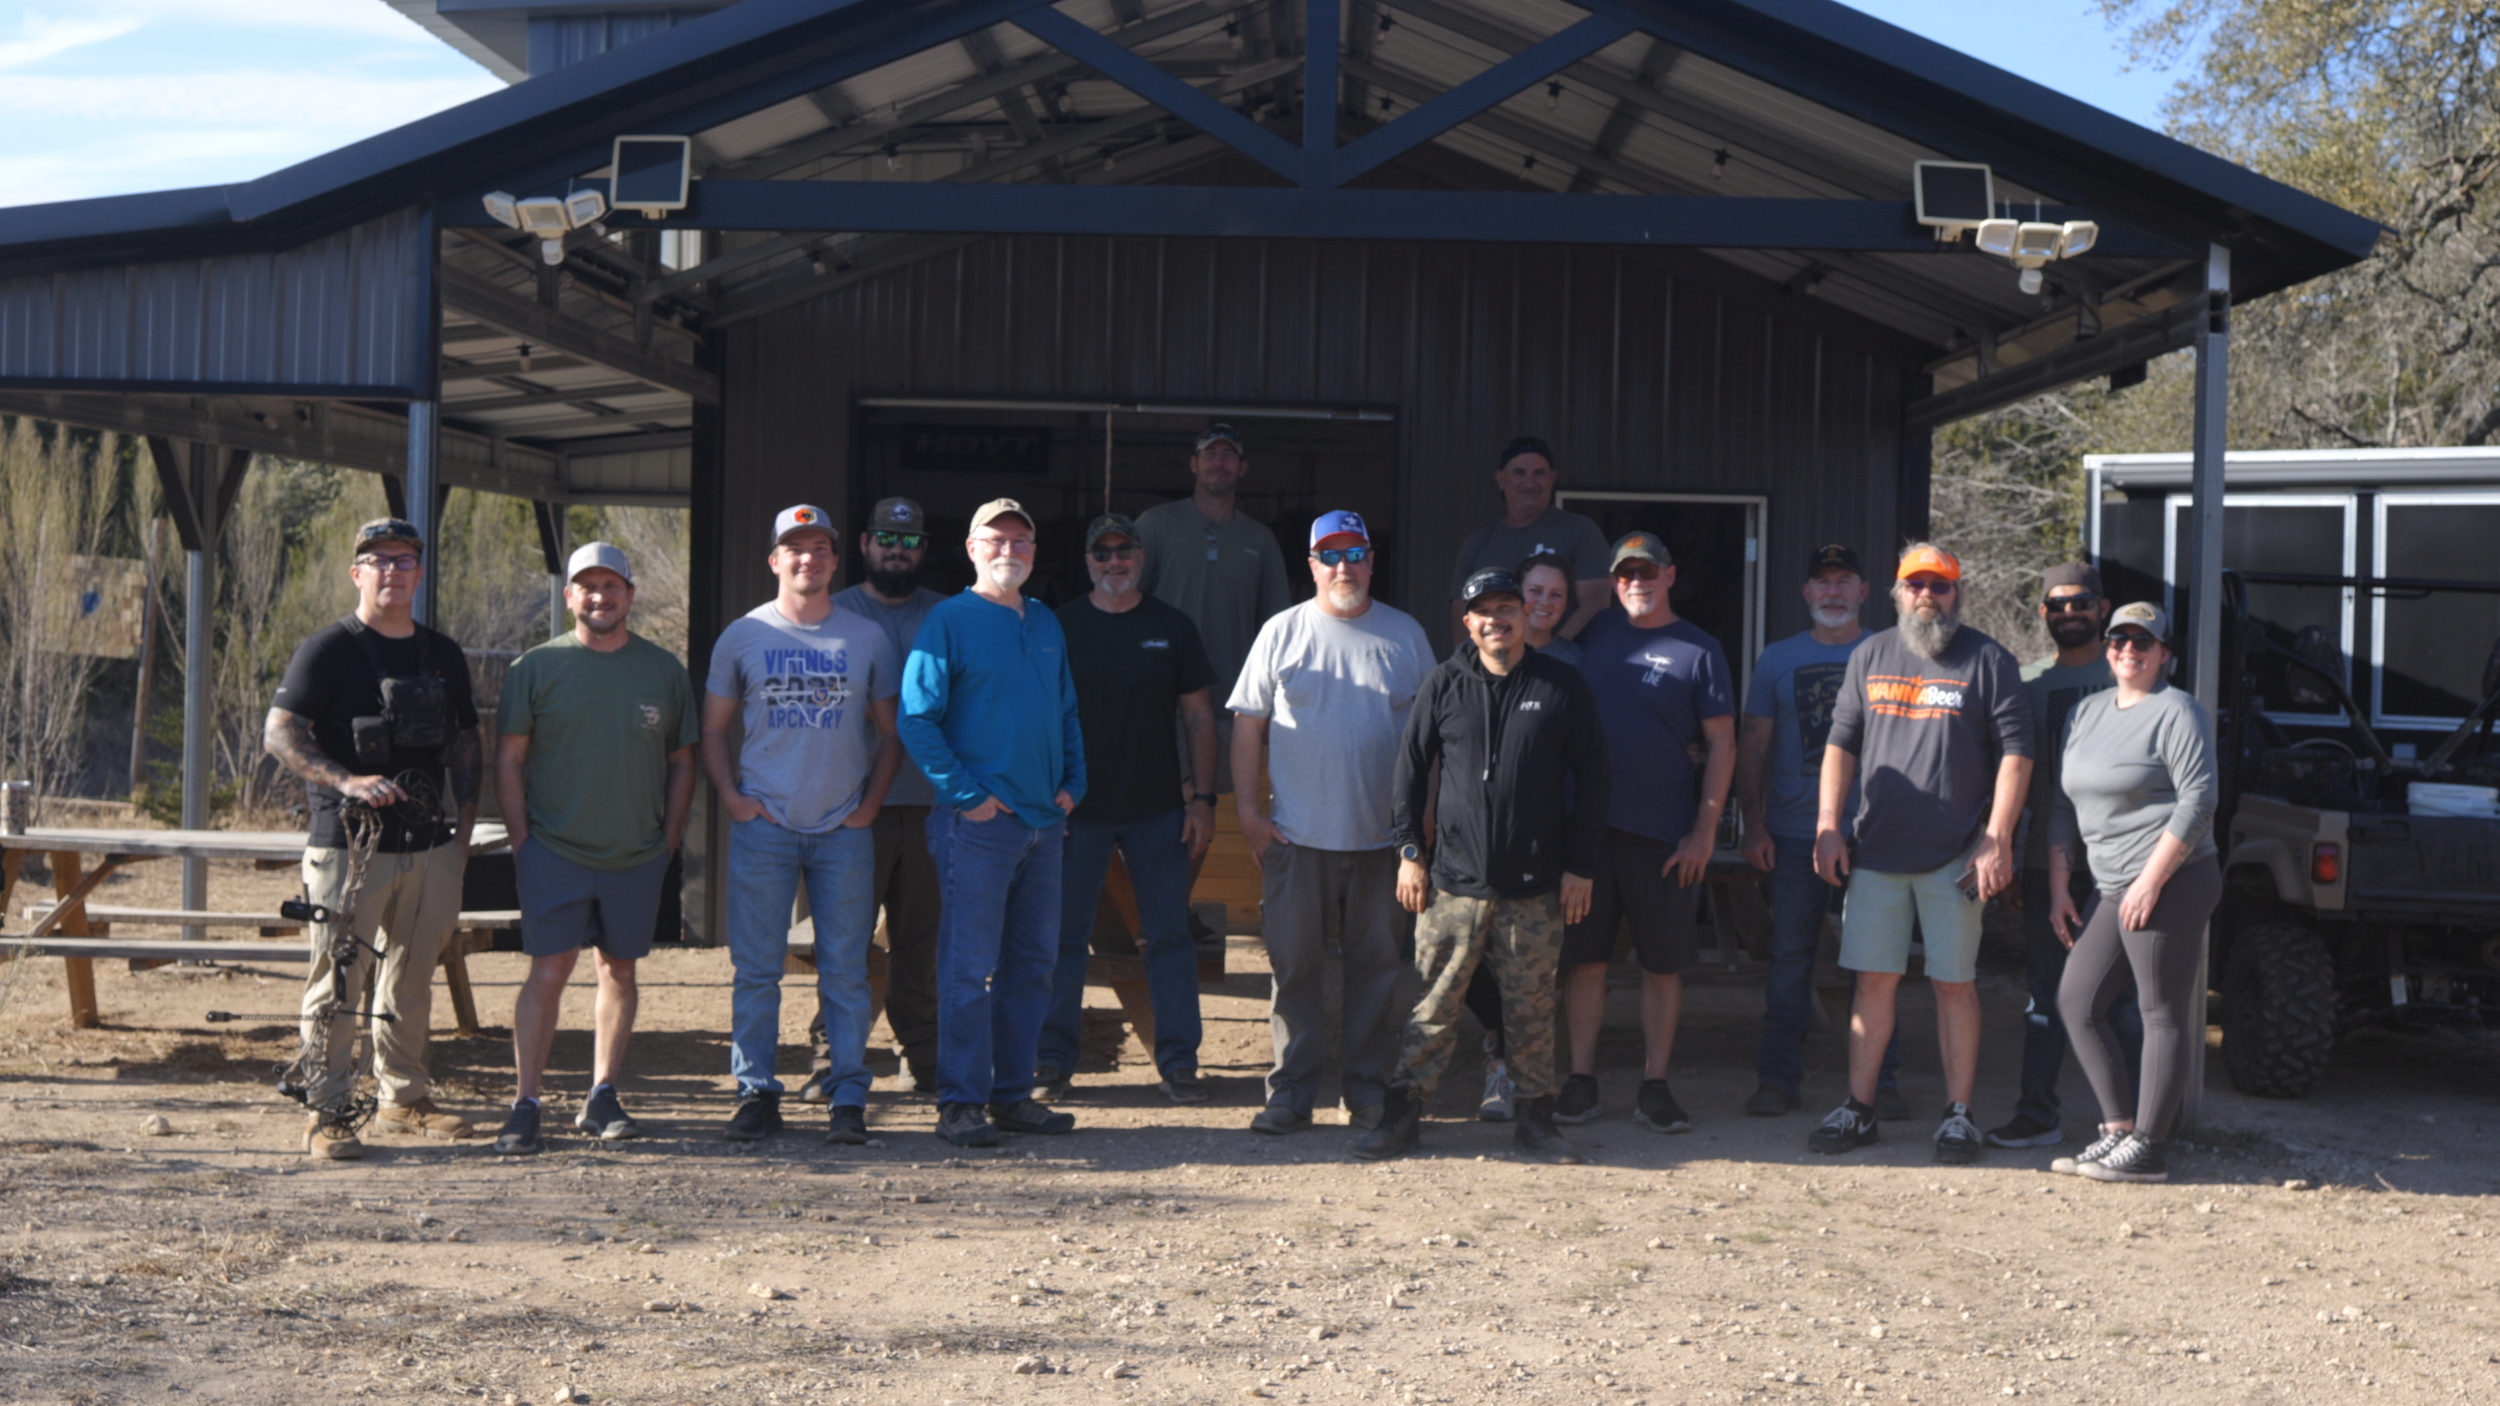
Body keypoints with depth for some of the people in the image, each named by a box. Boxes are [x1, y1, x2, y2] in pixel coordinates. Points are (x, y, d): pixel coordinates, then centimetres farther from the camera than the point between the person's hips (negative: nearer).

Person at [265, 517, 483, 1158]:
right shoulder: (328, 649, -3)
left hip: (429, 846, 5)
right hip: (349, 845, -5)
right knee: (339, 980, -5)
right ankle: (327, 1112, 1)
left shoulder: (443, 656, 14)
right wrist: (346, 782, -22)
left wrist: (463, 830, 11)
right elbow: (279, 734, -9)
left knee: (412, 977, 13)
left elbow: (465, 745, 20)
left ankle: (406, 1098, 24)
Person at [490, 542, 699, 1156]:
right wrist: (522, 840, -4)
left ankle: (602, 1099, 18)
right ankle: (525, 1106, -1)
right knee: (547, 974, -6)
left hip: (637, 854, 3)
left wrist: (669, 838, 5)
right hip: (554, 851, -2)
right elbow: (509, 759, 3)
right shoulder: (536, 667, 1)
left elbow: (681, 761, 12)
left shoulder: (664, 670, 6)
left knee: (619, 972, 9)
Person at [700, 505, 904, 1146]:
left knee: (846, 971, 1)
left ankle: (848, 1099, 7)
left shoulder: (868, 639, 8)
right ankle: (756, 1093, 9)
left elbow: (890, 731, 13)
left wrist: (871, 803, 1)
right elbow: (714, 729, 11)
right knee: (756, 968, 1)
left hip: (844, 830, 1)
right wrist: (731, 796, -2)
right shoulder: (743, 636, 6)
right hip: (763, 827, 0)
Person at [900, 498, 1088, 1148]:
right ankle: (960, 1102, -1)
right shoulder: (949, 620, -4)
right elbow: (917, 717, -10)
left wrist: (1072, 782, 8)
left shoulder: (1046, 625, 16)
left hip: (1044, 820, 7)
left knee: (1033, 962, 10)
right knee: (969, 966, -6)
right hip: (978, 824, -7)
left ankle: (1013, 1094, 18)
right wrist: (965, 792, -15)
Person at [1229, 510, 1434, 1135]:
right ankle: (1292, 1091, 8)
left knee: (1376, 965, 6)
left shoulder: (1405, 634, 7)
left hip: (1382, 835, 1)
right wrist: (1247, 808, -2)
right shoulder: (1282, 632, 5)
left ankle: (1367, 1089, 16)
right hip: (1296, 834, -1)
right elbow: (1248, 723, 5)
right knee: (1294, 965, 0)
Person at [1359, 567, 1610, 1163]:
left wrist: (1580, 866, 1)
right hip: (1454, 878, 0)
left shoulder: (1564, 687, 3)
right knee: (1434, 1002, 1)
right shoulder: (1445, 684, 5)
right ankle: (1404, 1109, 8)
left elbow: (1591, 779, 5)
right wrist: (1409, 850, 4)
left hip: (1536, 887, 0)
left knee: (1532, 1006, 6)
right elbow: (1410, 767, 10)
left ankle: (1537, 1116, 16)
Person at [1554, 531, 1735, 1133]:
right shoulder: (1595, 632, 8)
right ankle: (1581, 1079, 11)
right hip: (1589, 823, 2)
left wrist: (1704, 833, -7)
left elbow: (1722, 746, -1)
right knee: (1584, 957, 4)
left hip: (1666, 833, -2)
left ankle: (1654, 1086, 10)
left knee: (1663, 964, 3)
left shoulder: (1699, 649, 0)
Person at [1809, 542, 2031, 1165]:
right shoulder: (1870, 656, 12)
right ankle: (1858, 1108, 12)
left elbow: (2015, 753, -3)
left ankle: (1958, 1114, 10)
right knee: (1874, 981, 6)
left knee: (1955, 984, 2)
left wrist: (1996, 841, -10)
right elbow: (1840, 744, 13)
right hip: (1876, 851, 3)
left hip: (1955, 857, -3)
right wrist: (1827, 826, 4)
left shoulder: (1988, 660, 1)